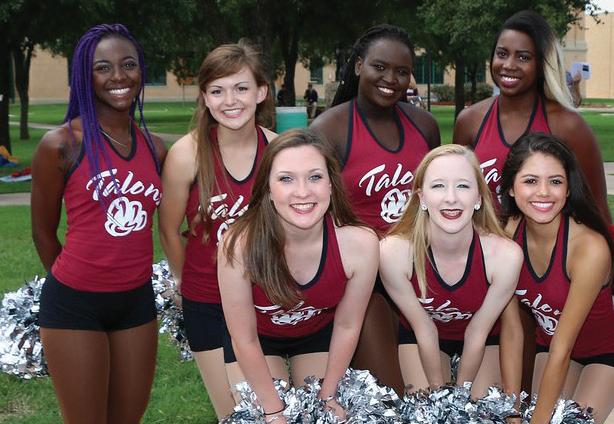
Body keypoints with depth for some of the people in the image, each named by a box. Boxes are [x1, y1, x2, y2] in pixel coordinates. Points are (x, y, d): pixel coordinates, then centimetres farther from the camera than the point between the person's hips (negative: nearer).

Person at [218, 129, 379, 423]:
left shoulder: (361, 244, -33)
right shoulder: (240, 245, -37)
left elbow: (347, 326, -14)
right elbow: (244, 339, -22)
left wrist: (327, 396, -6)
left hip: (319, 332, 2)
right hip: (258, 336, -1)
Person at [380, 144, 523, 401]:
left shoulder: (506, 255, -33)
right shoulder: (393, 252, -34)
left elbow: (477, 333, -18)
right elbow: (423, 328, -18)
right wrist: (438, 391, -9)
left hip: (486, 336, 1)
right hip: (418, 336, 0)